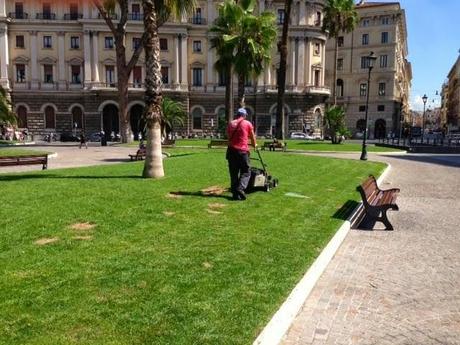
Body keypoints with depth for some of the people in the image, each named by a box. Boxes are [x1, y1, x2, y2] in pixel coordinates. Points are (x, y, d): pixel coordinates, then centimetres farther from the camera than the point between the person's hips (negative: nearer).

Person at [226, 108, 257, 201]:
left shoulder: (230, 124, 12)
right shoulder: (247, 123, 2)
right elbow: (252, 137, 13)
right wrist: (254, 145, 33)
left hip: (231, 150, 4)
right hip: (242, 151, -4)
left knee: (233, 173, 9)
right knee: (246, 172, 4)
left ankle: (235, 193, 9)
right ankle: (240, 188, -16)